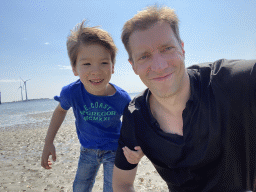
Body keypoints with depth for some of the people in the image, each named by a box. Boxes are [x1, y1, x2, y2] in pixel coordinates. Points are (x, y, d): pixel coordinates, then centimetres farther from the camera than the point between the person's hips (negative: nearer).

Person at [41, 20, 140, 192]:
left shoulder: (122, 99, -28)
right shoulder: (71, 92, -25)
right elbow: (61, 110, -1)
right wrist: (48, 143, -1)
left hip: (114, 151, -2)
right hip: (88, 150, 3)